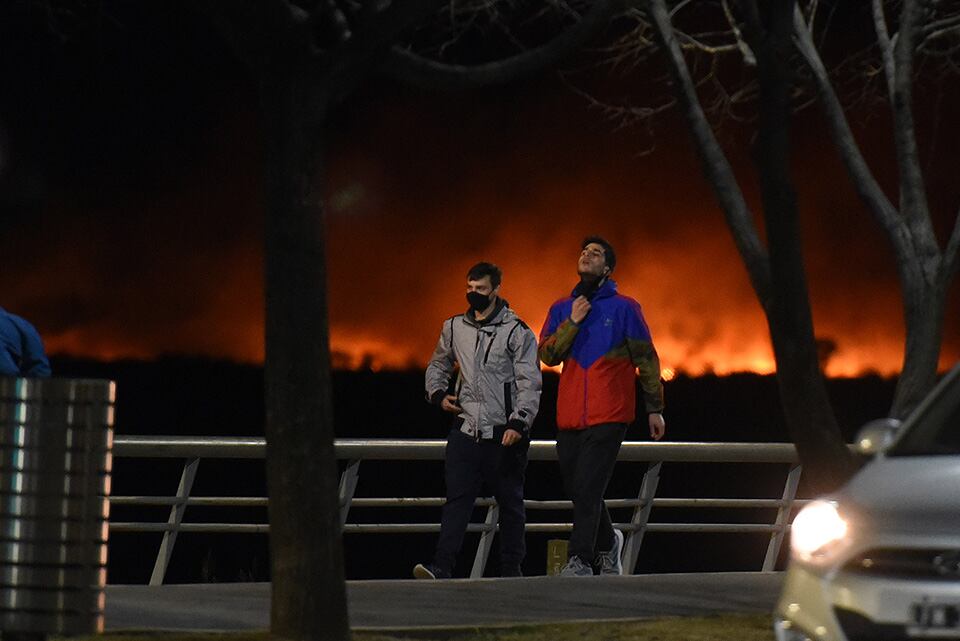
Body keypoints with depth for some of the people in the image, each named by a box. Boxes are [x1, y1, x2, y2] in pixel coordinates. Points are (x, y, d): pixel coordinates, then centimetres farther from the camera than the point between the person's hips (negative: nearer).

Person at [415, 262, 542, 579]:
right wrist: (438, 393, 9)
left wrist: (518, 424, -17)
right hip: (466, 429, 3)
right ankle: (442, 567, -15)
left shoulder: (517, 332, -3)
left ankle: (511, 569, 15)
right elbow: (438, 365, 28)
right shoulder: (454, 328, 11)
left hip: (504, 433, -3)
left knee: (510, 502, 6)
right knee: (457, 499, -7)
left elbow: (529, 385, -7)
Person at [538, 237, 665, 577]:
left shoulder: (624, 308, 2)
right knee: (580, 492, 11)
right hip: (569, 417, 5)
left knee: (587, 490, -15)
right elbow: (547, 354, 2)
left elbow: (646, 359, 4)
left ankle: (580, 561, -16)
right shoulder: (562, 309, 13)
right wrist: (573, 322, -9)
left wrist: (654, 408, 3)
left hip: (608, 417, -5)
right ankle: (607, 543, 34)